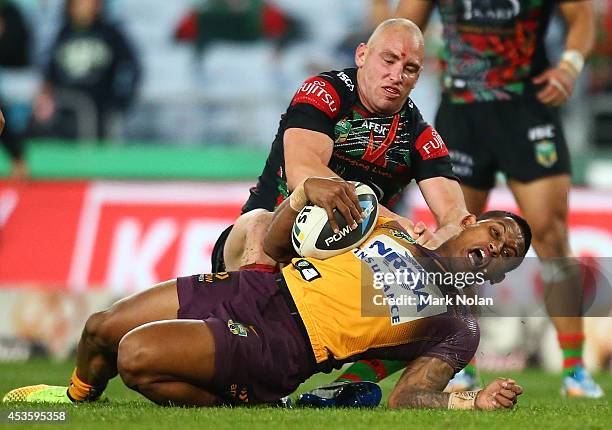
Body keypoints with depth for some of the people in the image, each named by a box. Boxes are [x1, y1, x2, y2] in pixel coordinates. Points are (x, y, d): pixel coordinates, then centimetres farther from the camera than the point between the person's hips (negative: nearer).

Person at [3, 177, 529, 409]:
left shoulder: (456, 329, 5)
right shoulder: (394, 228, 18)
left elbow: (408, 398, -8)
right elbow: (277, 245, 17)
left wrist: (475, 401, -27)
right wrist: (305, 194, -5)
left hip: (281, 349, -6)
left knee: (137, 358, -26)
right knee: (102, 330, 7)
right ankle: (77, 397, 38)